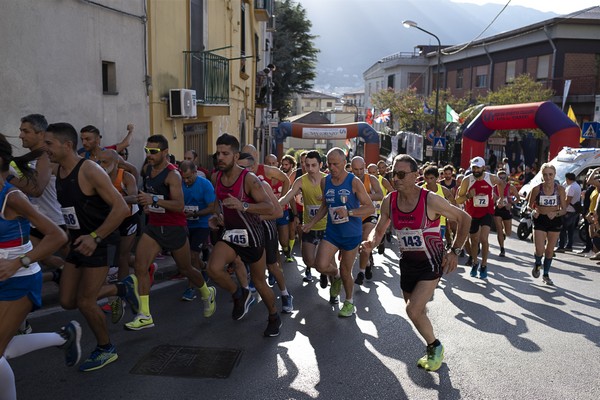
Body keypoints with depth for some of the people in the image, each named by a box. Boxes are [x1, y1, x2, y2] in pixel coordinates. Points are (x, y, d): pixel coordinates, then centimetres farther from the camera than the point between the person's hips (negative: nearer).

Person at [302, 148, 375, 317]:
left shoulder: (354, 182, -14)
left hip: (351, 234, -4)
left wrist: (349, 212, -29)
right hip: (332, 232, 4)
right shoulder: (325, 182, 0)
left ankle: (349, 301, 35)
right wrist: (311, 223, 10)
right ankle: (336, 276, 25)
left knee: (346, 271, 6)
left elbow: (371, 208, -15)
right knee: (321, 265, -12)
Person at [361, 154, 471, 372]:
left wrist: (454, 251, -11)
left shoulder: (431, 200, -21)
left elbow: (464, 219, -9)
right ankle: (433, 350, 39)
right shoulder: (389, 201, -7)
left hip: (431, 263, -5)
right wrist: (370, 242, -15)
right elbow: (379, 230, 7)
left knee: (413, 310, -16)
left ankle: (435, 346, 11)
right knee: (417, 311, 15)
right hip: (407, 262, 6)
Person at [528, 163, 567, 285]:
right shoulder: (537, 189, -6)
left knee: (550, 250, 12)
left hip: (555, 221, 1)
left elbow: (564, 209, 0)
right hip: (540, 220, -1)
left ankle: (546, 275, 30)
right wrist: (534, 211, -14)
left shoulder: (560, 189, -5)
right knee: (539, 250, -11)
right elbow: (530, 205, 7)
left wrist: (556, 213, -20)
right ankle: (537, 264, 25)